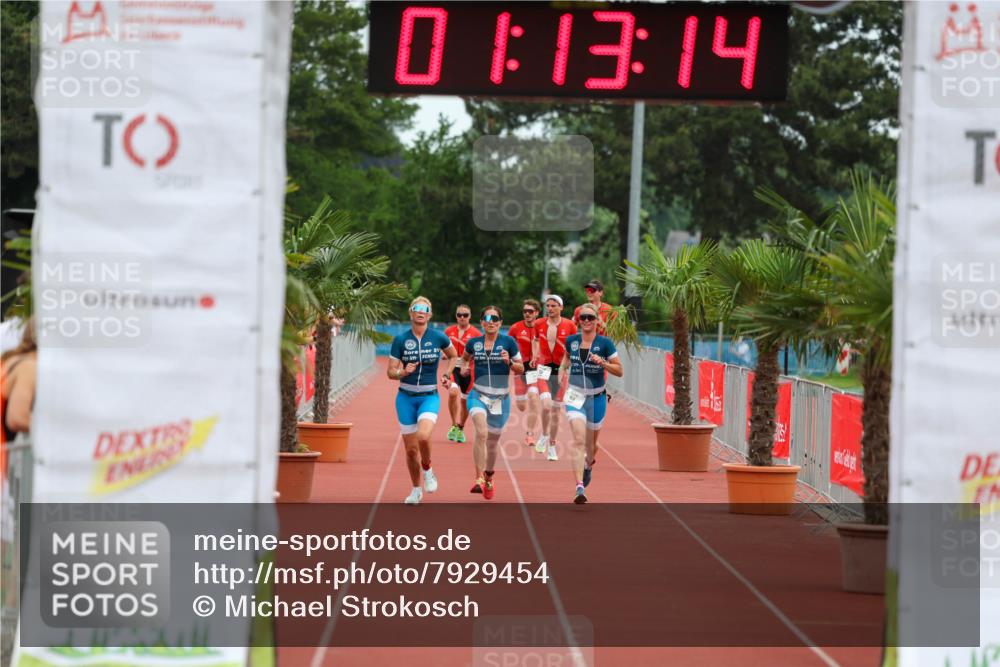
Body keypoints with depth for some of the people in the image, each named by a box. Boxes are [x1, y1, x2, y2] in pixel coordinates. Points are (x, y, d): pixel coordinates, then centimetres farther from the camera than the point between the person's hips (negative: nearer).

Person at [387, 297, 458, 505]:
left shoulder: (438, 337, -3)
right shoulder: (400, 340, -4)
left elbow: (453, 356, 18)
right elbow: (390, 371, -2)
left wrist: (447, 375, 4)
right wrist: (403, 372, -22)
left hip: (429, 396, -1)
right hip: (406, 397, 1)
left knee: (423, 436, -28)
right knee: (411, 449, 4)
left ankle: (428, 471, 2)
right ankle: (416, 490, 25)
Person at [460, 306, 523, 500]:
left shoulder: (508, 342, -4)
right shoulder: (474, 343, 1)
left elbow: (521, 369, 1)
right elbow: (466, 357, 24)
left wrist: (509, 362, -18)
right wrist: (463, 367, 4)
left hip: (501, 398, 1)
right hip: (478, 395, -1)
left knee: (492, 442, 14)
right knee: (481, 432, -27)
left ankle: (488, 478, 39)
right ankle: (479, 478, -27)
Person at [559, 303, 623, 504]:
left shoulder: (605, 343, -7)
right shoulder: (571, 341, 0)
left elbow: (619, 371, -5)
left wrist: (602, 363, -20)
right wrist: (562, 369, 9)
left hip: (596, 398, 0)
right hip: (575, 396, 0)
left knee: (590, 444, 15)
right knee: (578, 439, -18)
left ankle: (588, 465, 52)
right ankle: (579, 487, -24)